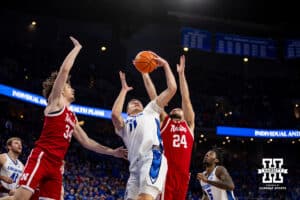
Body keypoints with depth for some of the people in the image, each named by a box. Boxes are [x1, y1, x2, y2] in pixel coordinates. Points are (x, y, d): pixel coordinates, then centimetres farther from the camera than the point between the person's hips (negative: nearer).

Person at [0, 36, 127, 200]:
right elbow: (64, 69, -4)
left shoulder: (72, 117, 26)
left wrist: (111, 152, 25)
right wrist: (77, 48, 5)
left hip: (56, 165, 8)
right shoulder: (55, 102, 6)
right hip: (41, 157, -8)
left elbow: (86, 142, 29)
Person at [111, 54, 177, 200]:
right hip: (135, 166, 4)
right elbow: (115, 114, 7)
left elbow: (172, 88, 21)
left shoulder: (150, 110, 31)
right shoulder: (124, 124, 33)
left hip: (153, 157, -4)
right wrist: (124, 90, 19)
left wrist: (165, 65, 24)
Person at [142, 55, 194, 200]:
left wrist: (181, 73, 10)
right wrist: (144, 73, 12)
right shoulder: (164, 121, 18)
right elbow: (154, 96, 15)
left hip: (183, 173, 3)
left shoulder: (189, 124, 21)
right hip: (165, 171, -3)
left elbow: (185, 98, 15)